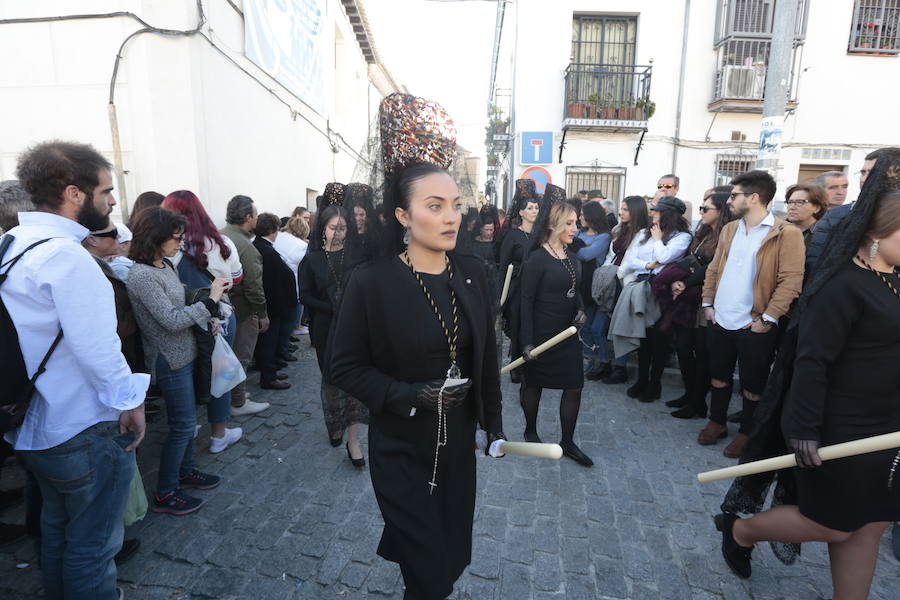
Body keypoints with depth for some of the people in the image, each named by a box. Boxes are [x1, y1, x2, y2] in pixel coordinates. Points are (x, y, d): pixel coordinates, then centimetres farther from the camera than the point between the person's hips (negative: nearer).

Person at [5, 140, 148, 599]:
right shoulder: (65, 256, -23)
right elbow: (97, 346, -24)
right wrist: (130, 402, -12)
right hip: (84, 432, -9)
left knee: (57, 528, 26)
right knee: (92, 547, 8)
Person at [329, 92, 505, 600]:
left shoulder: (472, 274, -4)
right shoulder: (372, 282, -18)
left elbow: (486, 356, 4)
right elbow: (347, 368, -12)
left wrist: (494, 421, 8)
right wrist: (411, 396, -24)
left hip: (458, 439, 5)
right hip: (401, 446, -4)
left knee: (452, 552, 23)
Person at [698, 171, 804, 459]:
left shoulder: (787, 234, -11)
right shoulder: (729, 229, 9)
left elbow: (791, 281, -16)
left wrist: (767, 319, -18)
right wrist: (708, 303, 5)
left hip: (755, 326, -5)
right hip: (720, 321, 6)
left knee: (752, 384, 10)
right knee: (719, 376, 18)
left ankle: (746, 433, 28)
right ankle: (716, 422, 36)